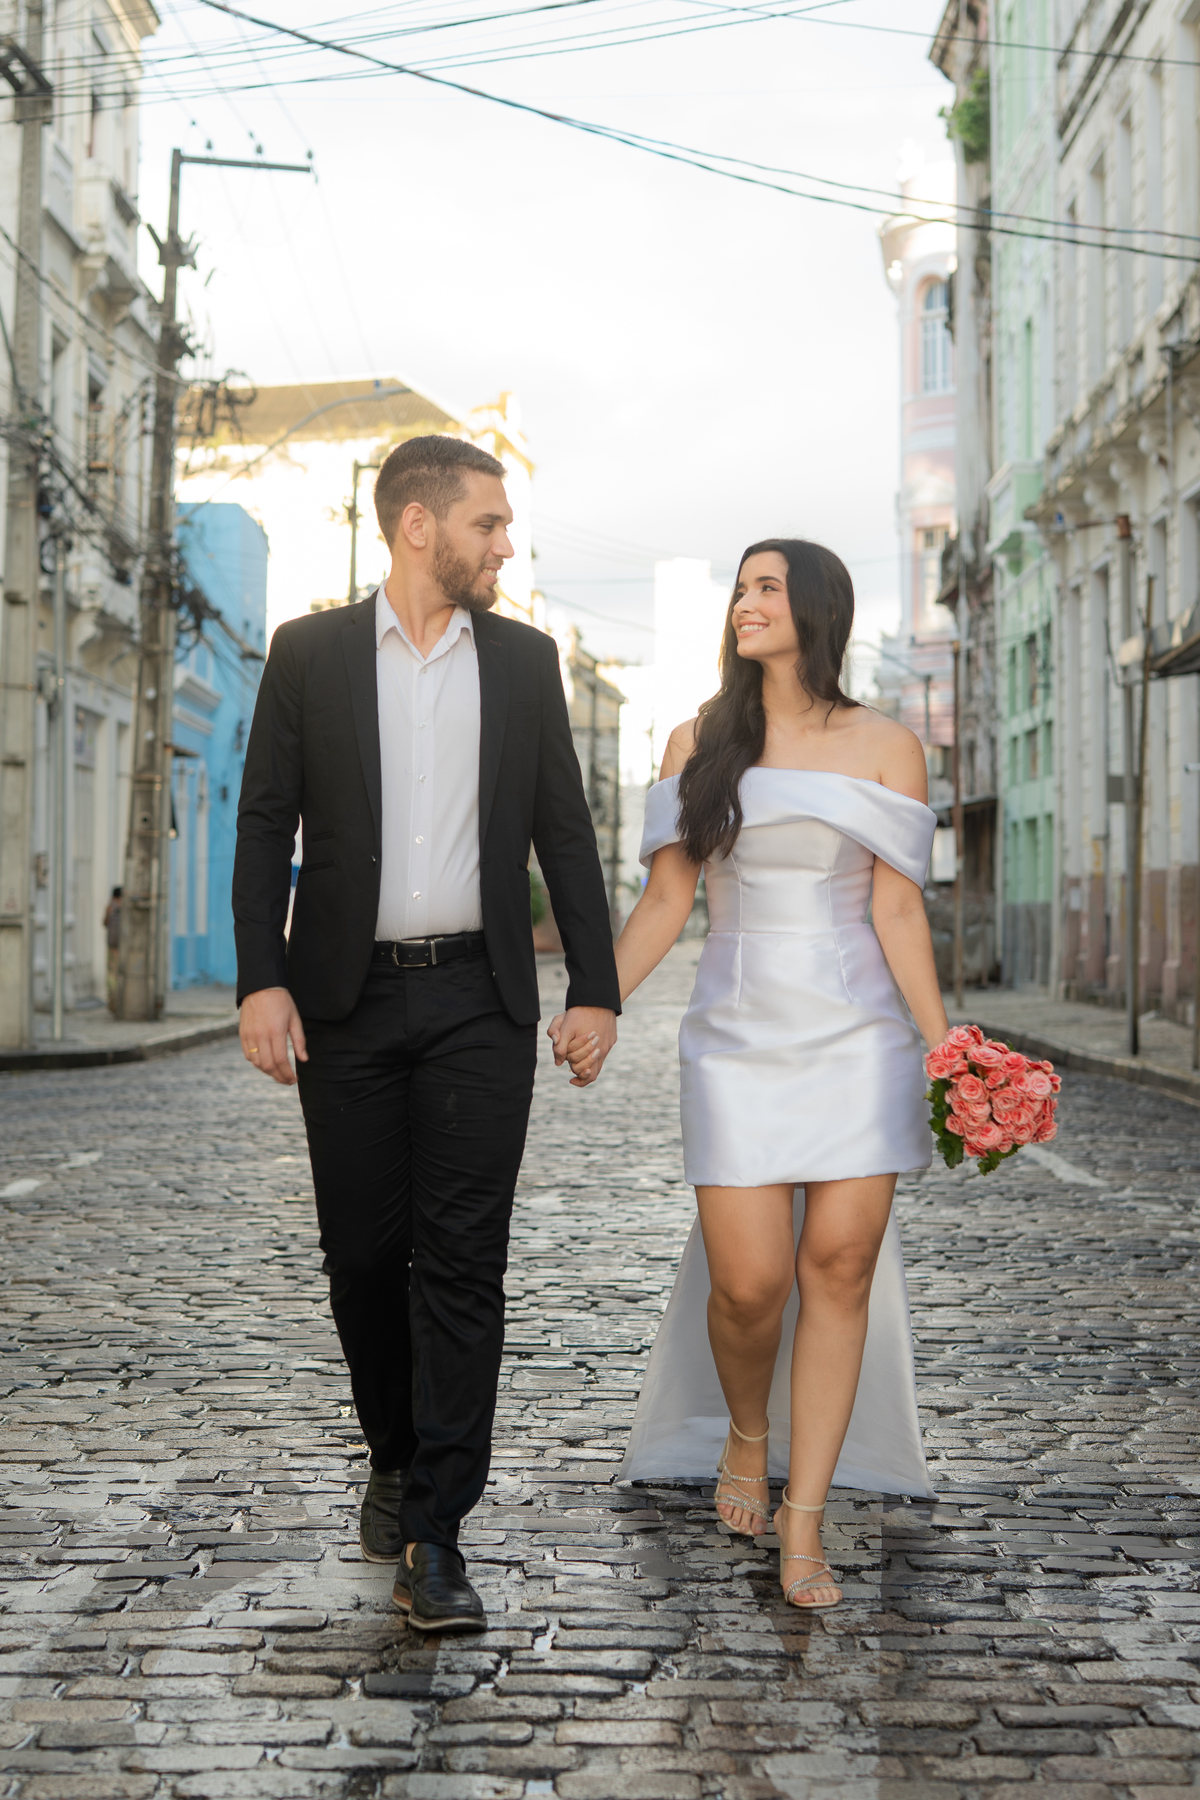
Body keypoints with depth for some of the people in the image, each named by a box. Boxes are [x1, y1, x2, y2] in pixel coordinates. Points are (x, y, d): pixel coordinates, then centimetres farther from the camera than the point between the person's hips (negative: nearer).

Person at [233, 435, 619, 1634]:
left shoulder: (524, 661, 8)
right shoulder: (310, 653, 3)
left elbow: (564, 833, 9)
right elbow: (265, 824, 1)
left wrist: (596, 989, 2)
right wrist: (260, 981, -9)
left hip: (479, 1002, 0)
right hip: (347, 1002, 0)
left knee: (461, 1262, -5)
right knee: (363, 1254, 8)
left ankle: (433, 1532, 0)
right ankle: (396, 1455, 33)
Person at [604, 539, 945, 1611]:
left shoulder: (887, 749, 4)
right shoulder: (699, 745, 9)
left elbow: (899, 911, 1)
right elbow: (667, 900, 7)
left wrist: (943, 1050, -5)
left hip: (856, 1033, 0)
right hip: (738, 1034, 1)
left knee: (840, 1266, -5)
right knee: (748, 1281, -6)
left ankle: (804, 1520, 7)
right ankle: (747, 1434, 27)